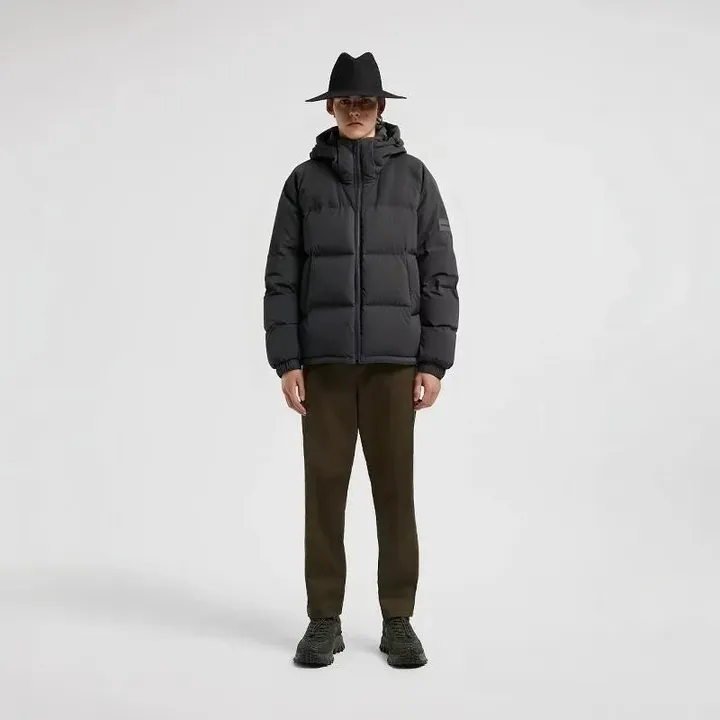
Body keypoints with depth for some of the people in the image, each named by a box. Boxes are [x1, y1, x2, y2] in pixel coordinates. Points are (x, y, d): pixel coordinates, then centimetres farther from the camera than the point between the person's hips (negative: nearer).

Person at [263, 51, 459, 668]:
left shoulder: (413, 177, 6)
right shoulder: (305, 180, 7)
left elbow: (440, 273, 2)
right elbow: (282, 276, 4)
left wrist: (434, 361, -4)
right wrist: (286, 360, -4)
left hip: (394, 360, 0)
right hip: (324, 359, 1)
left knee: (395, 487, 3)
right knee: (325, 486, 4)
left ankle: (398, 620, 15)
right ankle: (325, 620, 16)